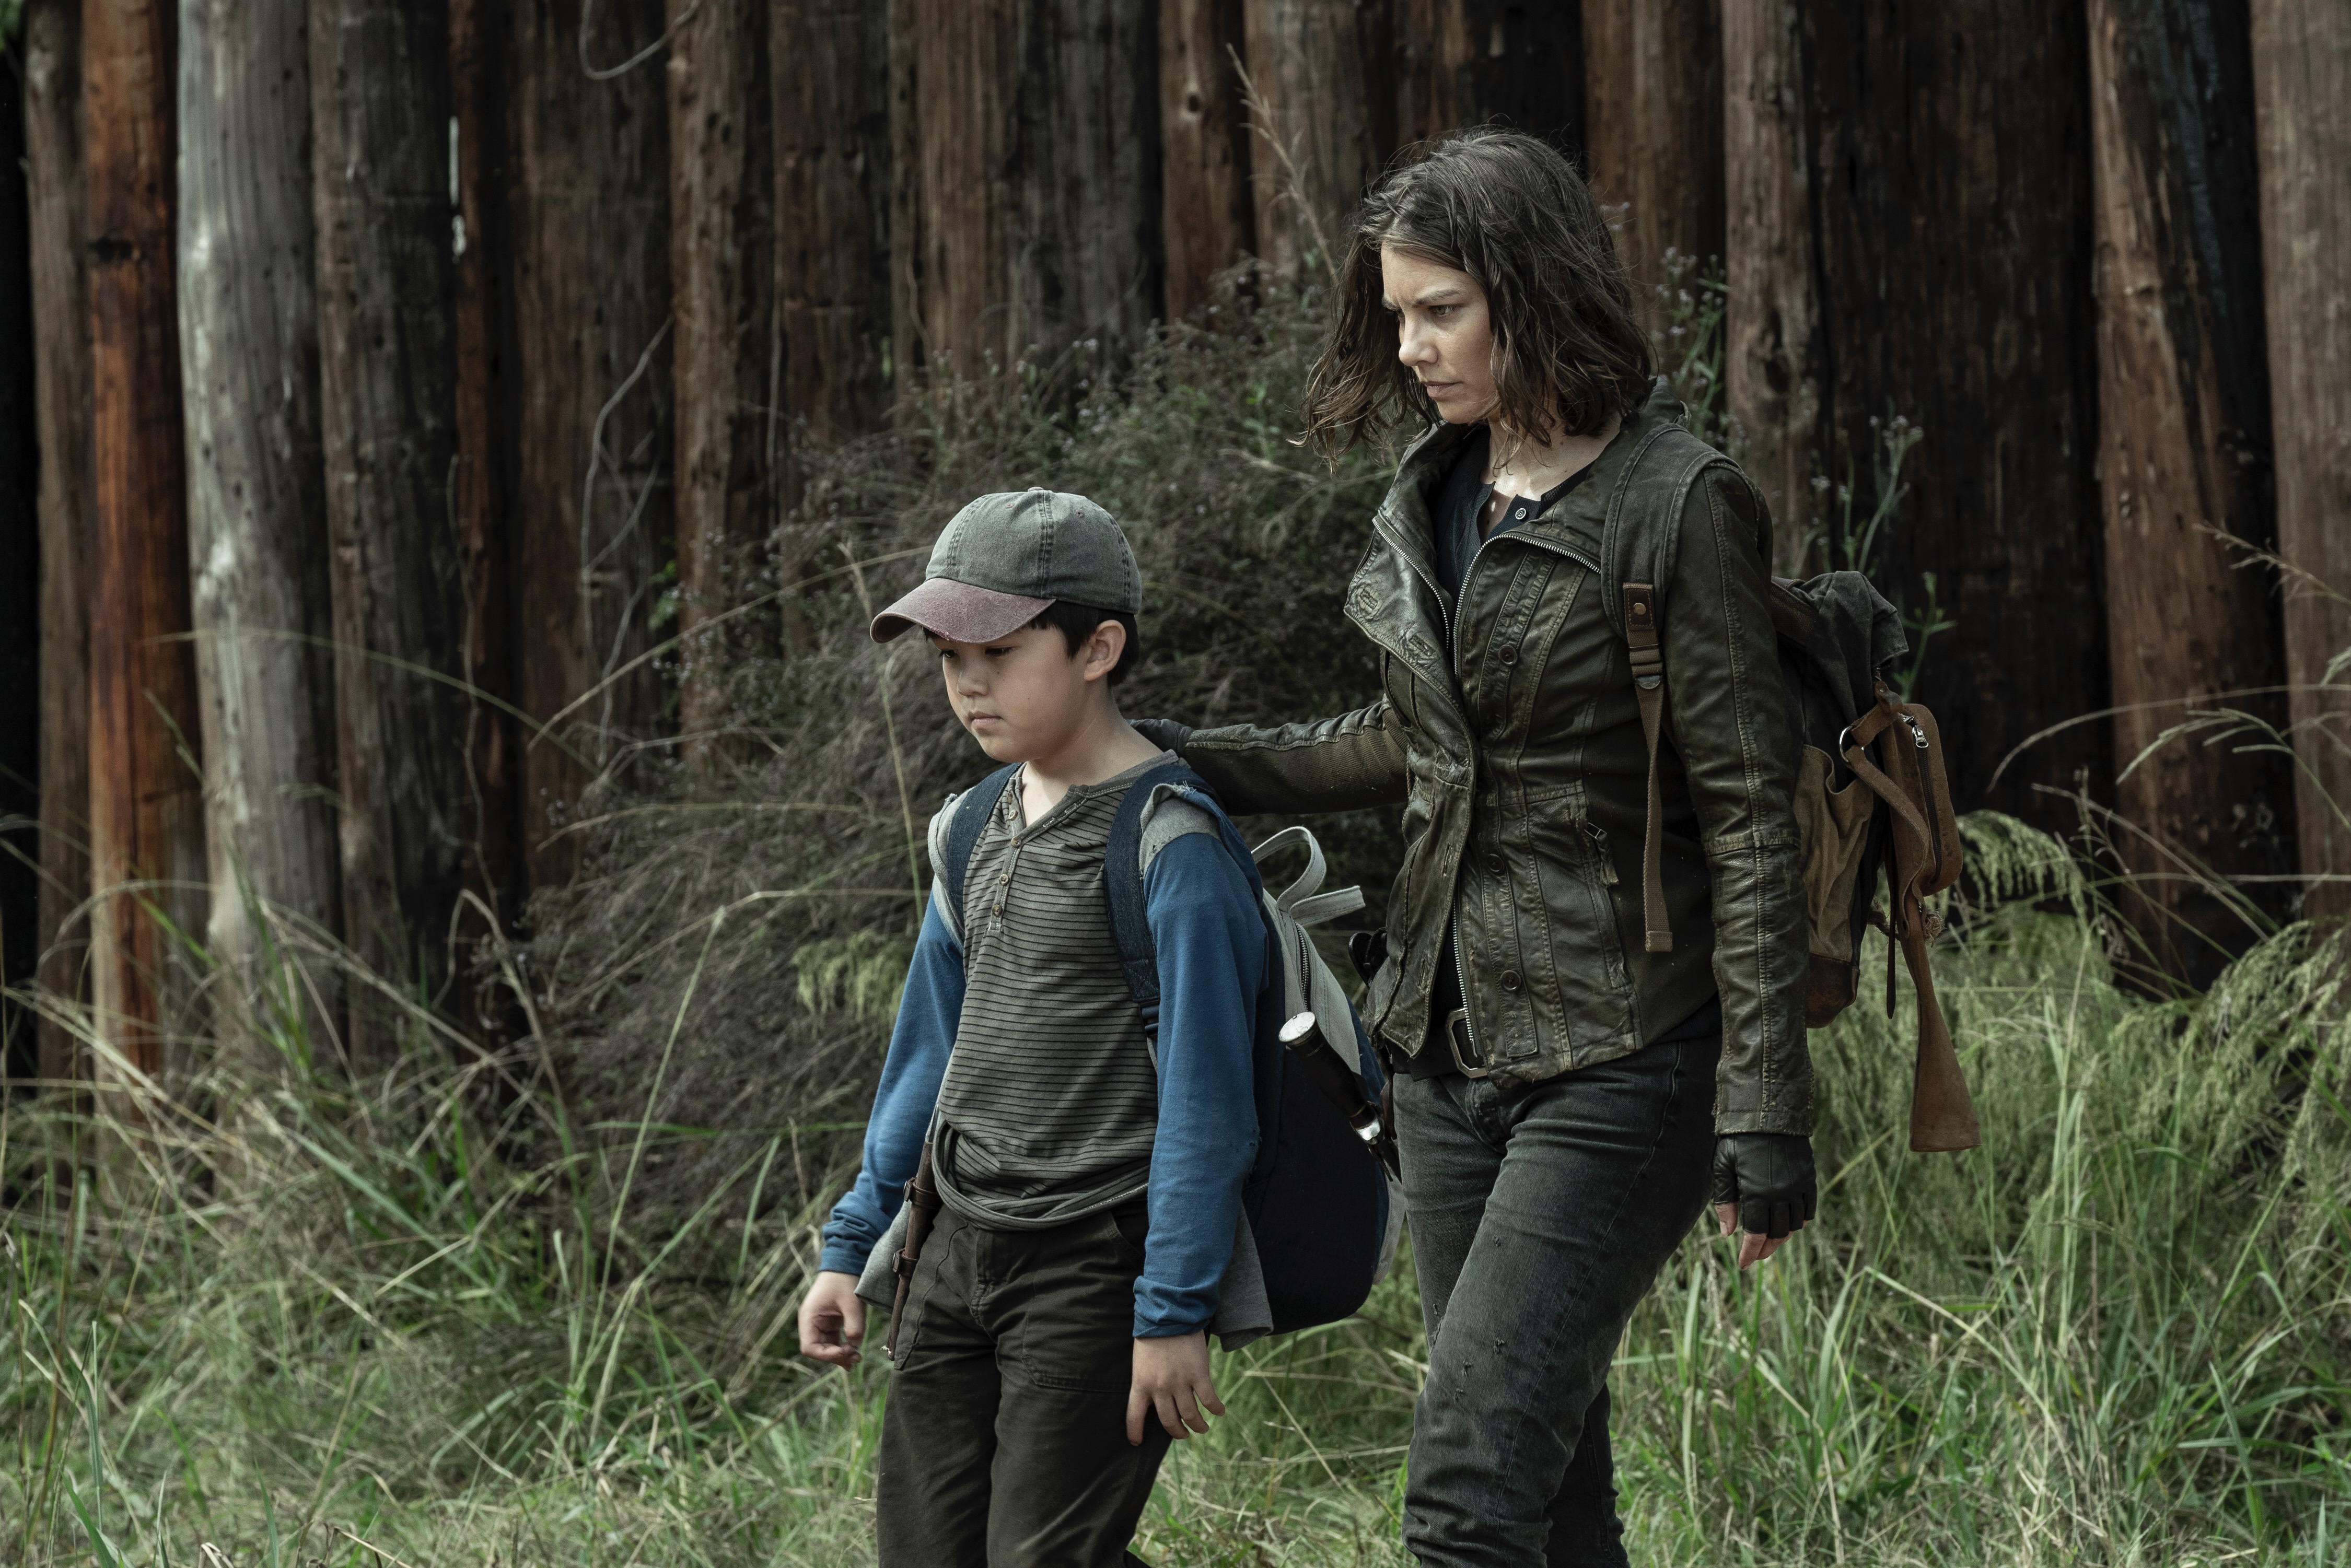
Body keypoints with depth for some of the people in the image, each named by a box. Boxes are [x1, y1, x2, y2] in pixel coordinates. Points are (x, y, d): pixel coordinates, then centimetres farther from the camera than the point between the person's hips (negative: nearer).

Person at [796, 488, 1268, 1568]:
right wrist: (852, 1247, 18)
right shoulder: (977, 831, 11)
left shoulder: (1167, 844, -13)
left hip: (1096, 1265, -8)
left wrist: (1174, 1310, -17)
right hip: (961, 1254, 8)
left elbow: (1204, 1093, -15)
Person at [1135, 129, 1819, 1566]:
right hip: (1454, 1051, 8)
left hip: (1618, 1063, -8)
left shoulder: (1678, 514, -13)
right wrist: (1213, 766, 19)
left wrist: (1766, 1114, -17)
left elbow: (1749, 818, -14)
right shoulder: (1433, 497, 11)